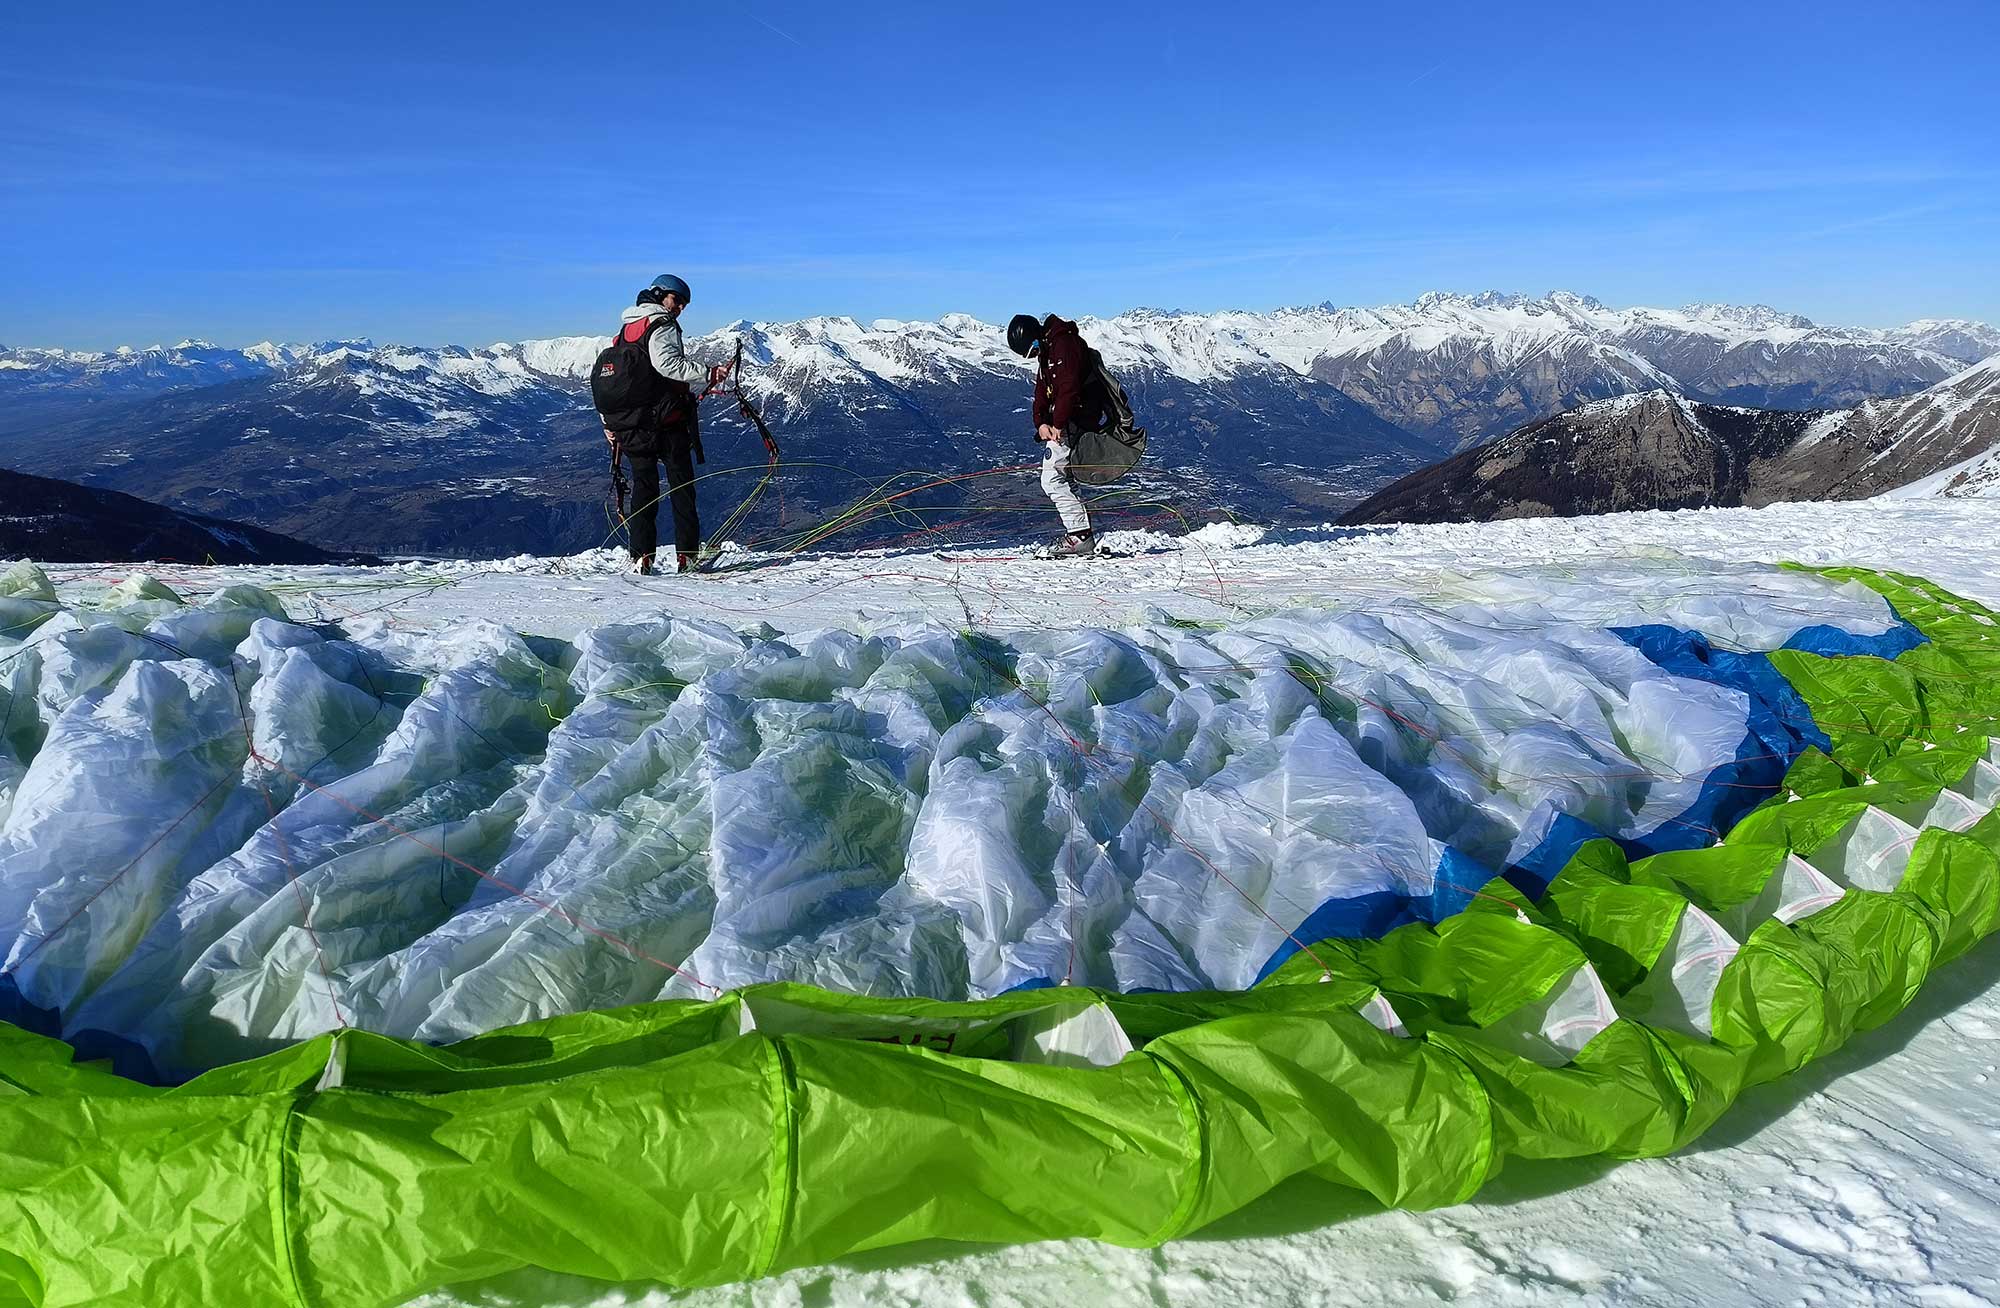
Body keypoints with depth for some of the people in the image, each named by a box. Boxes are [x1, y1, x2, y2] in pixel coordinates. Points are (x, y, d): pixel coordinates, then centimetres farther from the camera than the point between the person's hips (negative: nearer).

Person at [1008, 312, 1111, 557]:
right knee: (1063, 479, 13)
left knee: (1052, 479, -12)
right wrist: (1041, 423, -4)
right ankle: (1082, 533, 15)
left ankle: (1080, 535, -13)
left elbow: (1069, 388, -24)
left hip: (1075, 421, -11)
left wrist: (1058, 425, -26)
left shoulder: (1065, 343, -14)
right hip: (1064, 423, 11)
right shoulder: (1048, 353, 18)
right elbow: (1042, 393, 13)